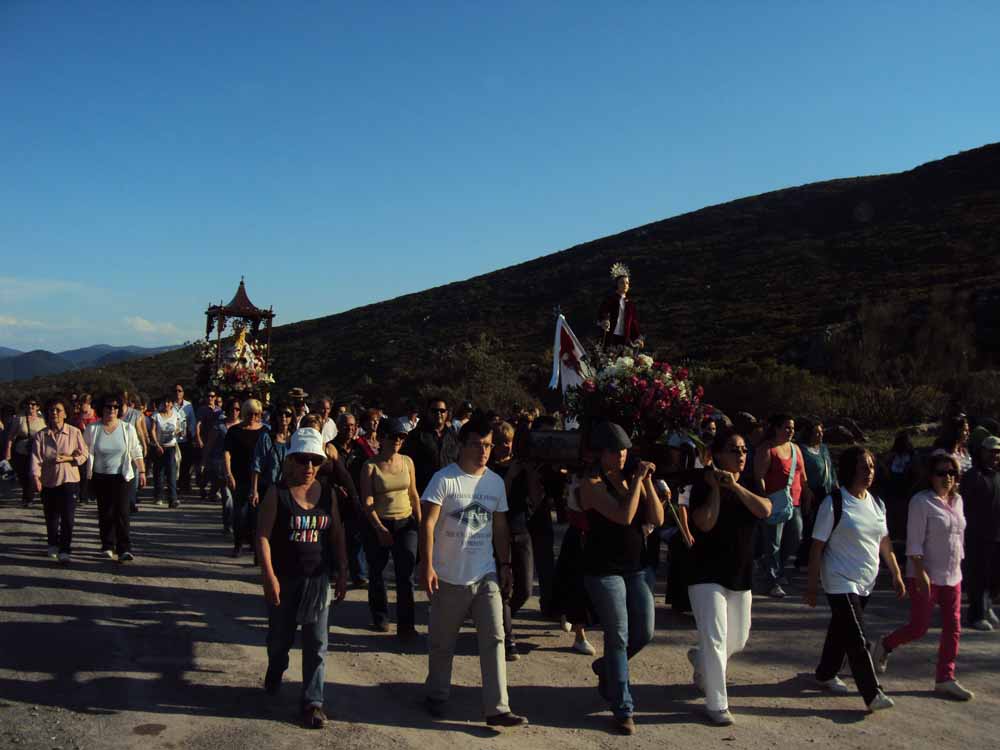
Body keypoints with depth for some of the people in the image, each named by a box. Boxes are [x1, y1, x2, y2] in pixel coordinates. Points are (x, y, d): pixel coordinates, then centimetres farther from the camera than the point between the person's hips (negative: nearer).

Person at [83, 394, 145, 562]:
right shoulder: (92, 429, 0)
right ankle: (107, 545, 21)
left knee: (122, 512, -9)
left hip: (121, 476, -1)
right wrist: (87, 474, 0)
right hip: (100, 477, 1)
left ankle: (124, 549, -11)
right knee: (105, 512, 7)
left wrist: (142, 471, 3)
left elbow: (136, 452, 6)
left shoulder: (127, 428, 1)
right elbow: (86, 452, 6)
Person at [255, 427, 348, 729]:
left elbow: (337, 534, 9)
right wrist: (269, 576, -17)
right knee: (280, 636, 16)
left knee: (316, 643, 2)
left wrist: (342, 573, 7)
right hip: (284, 578, -2)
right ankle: (275, 671, 48)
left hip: (317, 578, 2)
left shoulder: (326, 494, 2)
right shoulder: (277, 493, -9)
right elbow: (263, 536, -11)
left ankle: (313, 701, 12)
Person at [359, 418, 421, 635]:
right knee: (376, 573, 11)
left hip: (405, 523, 2)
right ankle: (380, 617, 31)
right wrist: (379, 528, -20)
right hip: (378, 525, -2)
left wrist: (420, 522, 8)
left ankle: (406, 624, -3)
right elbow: (367, 501, -11)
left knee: (406, 574, -7)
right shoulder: (370, 466, -6)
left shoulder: (407, 462, 5)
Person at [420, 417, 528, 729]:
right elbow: (428, 524, -12)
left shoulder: (496, 482, 7)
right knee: (442, 643, 11)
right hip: (449, 576, -4)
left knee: (494, 639, -2)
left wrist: (505, 565, 12)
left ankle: (497, 709, 3)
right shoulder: (444, 479, -10)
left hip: (486, 575, 4)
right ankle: (437, 696, 32)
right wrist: (427, 565, -18)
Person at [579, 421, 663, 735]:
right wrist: (637, 480, -18)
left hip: (635, 567, 6)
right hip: (604, 570, -6)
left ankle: (606, 667, 38)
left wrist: (647, 482, -10)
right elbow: (624, 516, -25)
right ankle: (622, 709, 13)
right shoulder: (593, 484, -12)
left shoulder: (631, 479, 6)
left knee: (644, 633, 10)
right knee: (618, 638, -1)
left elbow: (657, 519, -2)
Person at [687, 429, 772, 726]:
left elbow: (764, 510, -14)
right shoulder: (703, 486, -9)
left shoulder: (751, 486, 7)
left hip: (740, 576, 6)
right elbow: (706, 523, -23)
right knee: (715, 641, -8)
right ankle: (716, 704, 5)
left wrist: (735, 486, -24)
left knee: (738, 640, 17)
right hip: (707, 576, -6)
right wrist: (715, 487, -22)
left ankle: (700, 659, 45)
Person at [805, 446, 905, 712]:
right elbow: (817, 546, -12)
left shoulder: (876, 504, 5)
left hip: (866, 582, 7)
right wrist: (812, 584, -12)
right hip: (840, 582, -6)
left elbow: (884, 542, 16)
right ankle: (872, 693, -6)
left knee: (841, 629, 18)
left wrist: (896, 574, 14)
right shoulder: (834, 503, -14)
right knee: (857, 639, -10)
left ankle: (826, 675, 34)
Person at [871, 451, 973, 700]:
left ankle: (945, 679, 18)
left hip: (952, 577, 7)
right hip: (926, 577, -7)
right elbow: (914, 543, -17)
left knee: (952, 629, 8)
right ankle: (884, 646, 25)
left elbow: (958, 537, 18)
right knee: (919, 628, -1)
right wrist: (920, 572, -22)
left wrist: (957, 567, 16)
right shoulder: (921, 502, -14)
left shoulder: (956, 500, 9)